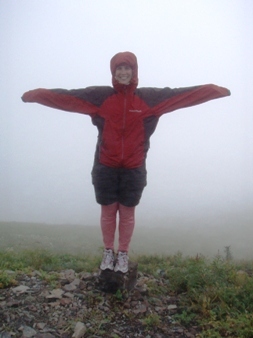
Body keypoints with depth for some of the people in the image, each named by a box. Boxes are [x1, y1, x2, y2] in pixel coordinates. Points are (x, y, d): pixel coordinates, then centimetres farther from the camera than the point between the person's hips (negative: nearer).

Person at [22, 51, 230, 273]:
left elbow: (185, 95, -6)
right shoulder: (100, 96, -2)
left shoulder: (149, 98, -2)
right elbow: (67, 97, -8)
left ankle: (123, 254, 25)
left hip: (134, 169, 0)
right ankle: (108, 252, 29)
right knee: (108, 211, 10)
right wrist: (38, 94, -16)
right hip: (106, 168, 0)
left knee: (127, 213, 9)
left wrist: (214, 90, -13)